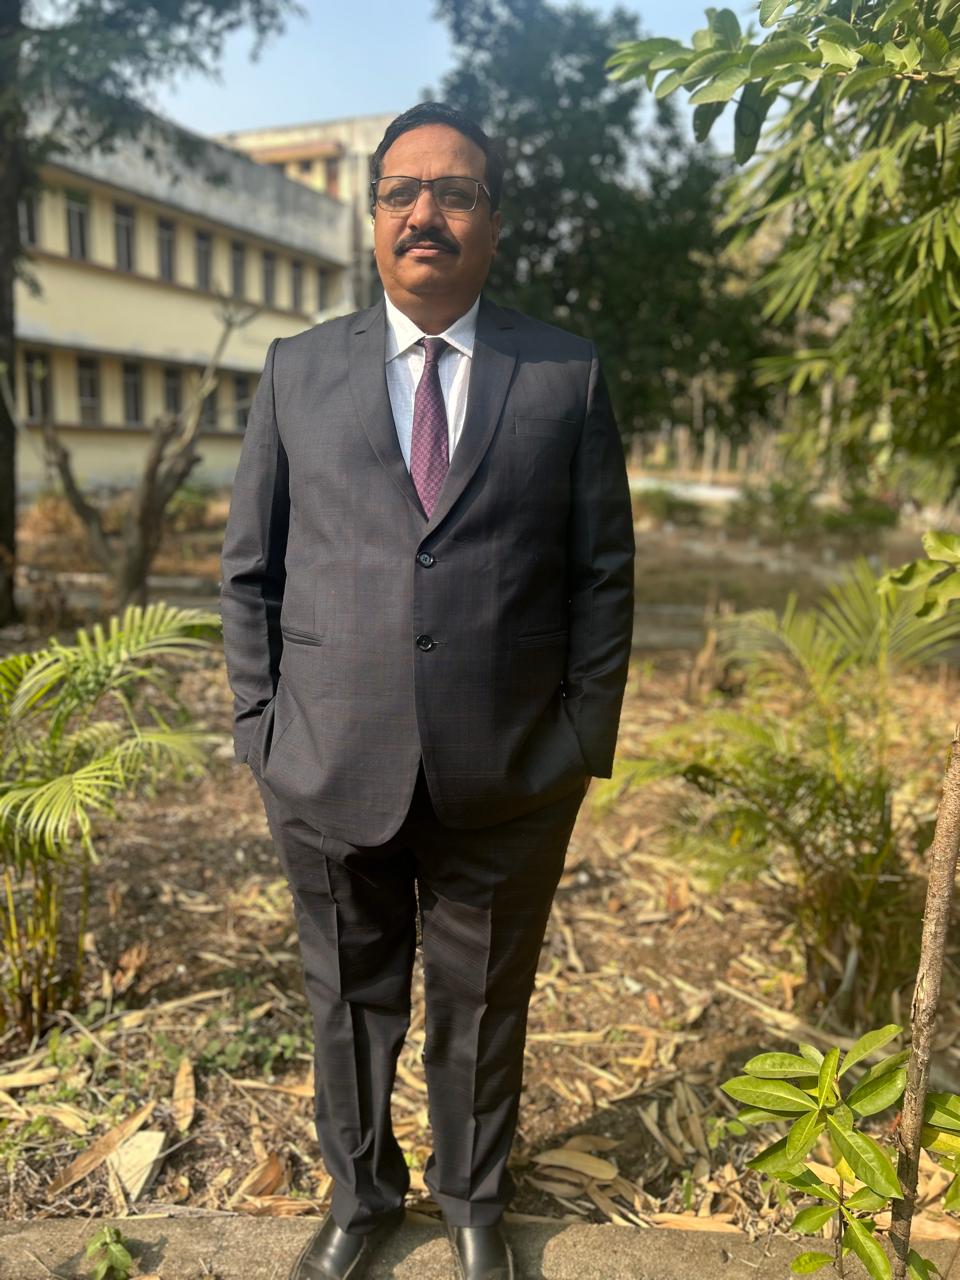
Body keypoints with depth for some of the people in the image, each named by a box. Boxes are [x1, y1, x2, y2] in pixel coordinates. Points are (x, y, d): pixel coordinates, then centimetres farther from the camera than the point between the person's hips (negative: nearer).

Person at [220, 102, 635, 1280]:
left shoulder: (566, 376, 2)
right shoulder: (298, 369, 5)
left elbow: (603, 575, 1)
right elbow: (250, 568, 5)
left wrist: (583, 743, -4)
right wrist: (260, 728, -1)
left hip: (507, 781, 0)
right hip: (328, 771, 1)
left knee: (482, 1006, 18)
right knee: (350, 997, 19)